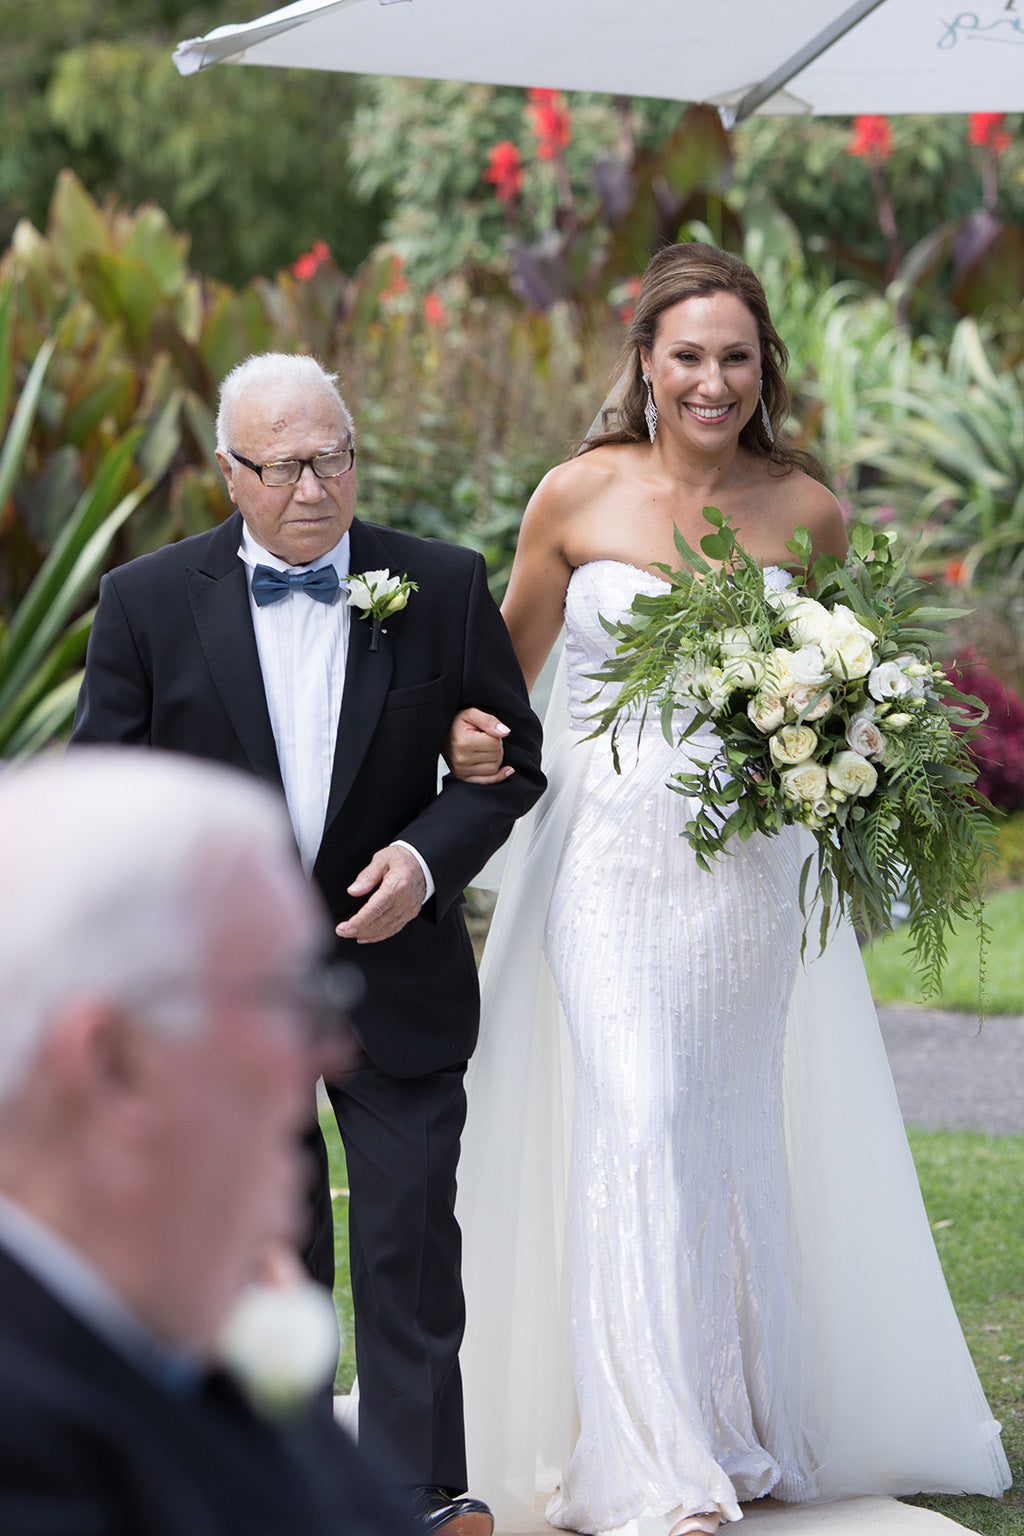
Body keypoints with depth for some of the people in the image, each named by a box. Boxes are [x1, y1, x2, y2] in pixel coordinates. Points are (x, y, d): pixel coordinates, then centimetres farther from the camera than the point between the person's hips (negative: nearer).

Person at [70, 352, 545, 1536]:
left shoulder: (444, 587, -3)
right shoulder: (148, 601, -5)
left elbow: (510, 758, 4)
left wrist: (427, 855, -12)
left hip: (398, 966, 0)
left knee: (411, 1240, -1)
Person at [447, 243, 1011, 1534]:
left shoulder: (806, 513, 2)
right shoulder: (578, 497, -2)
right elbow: (509, 662, 8)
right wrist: (469, 733, -12)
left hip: (745, 861, 2)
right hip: (609, 855, -2)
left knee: (731, 1130, 10)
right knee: (635, 1118, -12)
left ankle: (744, 1428, 23)